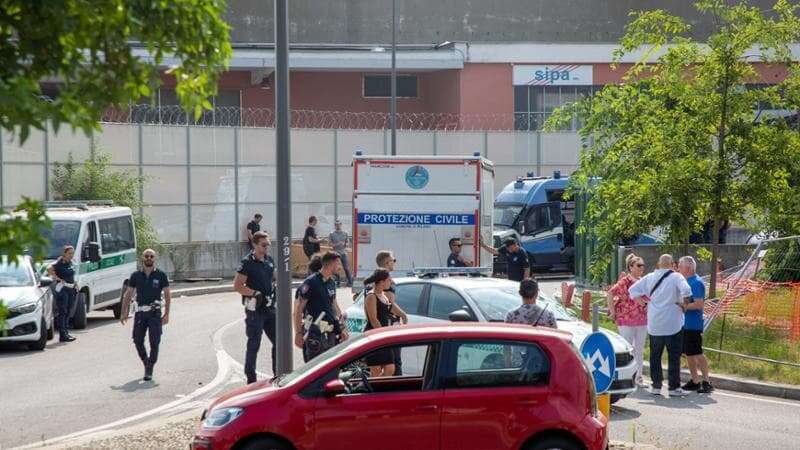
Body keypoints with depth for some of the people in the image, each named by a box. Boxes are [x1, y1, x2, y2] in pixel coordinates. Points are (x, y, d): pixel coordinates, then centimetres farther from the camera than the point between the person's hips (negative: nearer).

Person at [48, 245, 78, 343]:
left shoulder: (70, 263, 12)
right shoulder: (59, 263, -14)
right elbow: (49, 269, -30)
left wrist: (75, 284, 14)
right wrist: (57, 278, -23)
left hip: (71, 289, 9)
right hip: (62, 289, -9)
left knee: (68, 312, 14)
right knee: (62, 312, -8)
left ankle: (66, 332, 22)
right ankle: (62, 335, -8)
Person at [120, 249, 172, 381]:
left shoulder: (160, 275, 2)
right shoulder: (136, 276, 7)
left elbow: (167, 294, 3)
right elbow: (128, 294, 10)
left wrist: (166, 314, -5)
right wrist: (124, 313, 2)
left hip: (155, 313, -2)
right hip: (140, 312, 2)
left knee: (154, 342, -7)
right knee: (138, 341, -1)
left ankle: (149, 370, 3)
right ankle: (146, 363, 23)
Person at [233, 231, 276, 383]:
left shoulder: (269, 260, 9)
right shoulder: (248, 262, -12)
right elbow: (237, 285, -15)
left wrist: (275, 286, 2)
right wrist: (255, 293, -21)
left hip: (270, 307, 7)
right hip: (255, 309, -7)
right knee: (254, 344, -1)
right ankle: (251, 379, 8)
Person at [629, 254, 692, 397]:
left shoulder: (649, 278, 5)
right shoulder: (676, 277, -7)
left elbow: (633, 290, 6)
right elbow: (686, 291, -23)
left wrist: (644, 302, 13)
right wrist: (680, 303, -6)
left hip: (654, 325, 3)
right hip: (673, 324, -3)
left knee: (655, 356, 13)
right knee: (674, 356, 3)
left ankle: (656, 386, 13)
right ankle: (674, 387, 2)